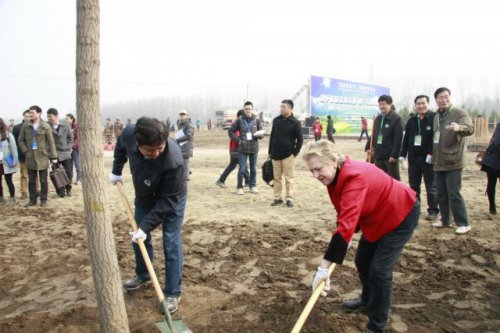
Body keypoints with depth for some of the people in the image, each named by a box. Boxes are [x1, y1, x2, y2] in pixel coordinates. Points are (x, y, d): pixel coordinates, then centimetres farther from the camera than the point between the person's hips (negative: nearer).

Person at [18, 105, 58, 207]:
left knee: (43, 181, 4)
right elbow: (21, 140, 12)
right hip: (30, 157, 3)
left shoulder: (45, 126, -5)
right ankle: (32, 199, 20)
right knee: (31, 181, 9)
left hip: (42, 157, -3)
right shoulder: (25, 126, 3)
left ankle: (43, 199, 15)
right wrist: (25, 151, -1)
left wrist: (53, 157, -6)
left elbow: (51, 142, -3)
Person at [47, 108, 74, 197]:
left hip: (65, 152, 1)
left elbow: (70, 136, 6)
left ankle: (68, 189, 25)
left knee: (68, 172, 6)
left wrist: (68, 147, 2)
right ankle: (61, 191, 14)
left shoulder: (65, 124, -2)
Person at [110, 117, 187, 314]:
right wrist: (116, 170, 3)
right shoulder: (130, 133, -29)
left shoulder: (173, 161, -43)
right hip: (144, 197, 6)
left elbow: (167, 201, -32)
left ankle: (172, 293, 11)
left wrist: (146, 226, -30)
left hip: (171, 201, -6)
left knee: (171, 245, -4)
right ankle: (143, 275, 43)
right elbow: (121, 146, 0)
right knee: (139, 237, 18)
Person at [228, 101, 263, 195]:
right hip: (243, 149, -2)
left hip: (254, 148, 2)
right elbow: (230, 131, 4)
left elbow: (261, 133, 11)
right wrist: (238, 140, -7)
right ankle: (239, 187, 12)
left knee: (253, 169, 9)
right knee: (242, 169, -1)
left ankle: (253, 186, 22)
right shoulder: (239, 120, 0)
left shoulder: (256, 120, 5)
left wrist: (259, 135, -13)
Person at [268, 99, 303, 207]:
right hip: (275, 155, 4)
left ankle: (289, 198, 10)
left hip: (288, 155, -4)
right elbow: (272, 136, 13)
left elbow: (300, 139, -2)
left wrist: (295, 153, -7)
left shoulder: (295, 122, -5)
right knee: (276, 177, 8)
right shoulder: (276, 120, 7)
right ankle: (277, 197, 16)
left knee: (289, 178, 2)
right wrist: (270, 151, 9)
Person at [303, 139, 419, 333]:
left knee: (379, 269, -10)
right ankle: (368, 299, 42)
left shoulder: (355, 177, -39)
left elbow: (347, 224, -48)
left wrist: (324, 267, -48)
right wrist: (346, 238, -7)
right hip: (376, 217, 9)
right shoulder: (335, 175, -11)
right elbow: (345, 214, 4)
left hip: (401, 215, -8)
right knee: (362, 261, 15)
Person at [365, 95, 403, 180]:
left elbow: (398, 139, -16)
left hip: (390, 155, -7)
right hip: (378, 155, 7)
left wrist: (394, 154, -20)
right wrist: (368, 147, 8)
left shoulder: (396, 118, -11)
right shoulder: (378, 118, 11)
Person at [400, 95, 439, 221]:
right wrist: (403, 154, 4)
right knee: (413, 186, 12)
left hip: (428, 158, -5)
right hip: (413, 157, 5)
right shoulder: (411, 121, 12)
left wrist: (431, 154, -19)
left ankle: (433, 211, 11)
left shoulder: (434, 118, -5)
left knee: (431, 186, 3)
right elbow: (406, 139, 11)